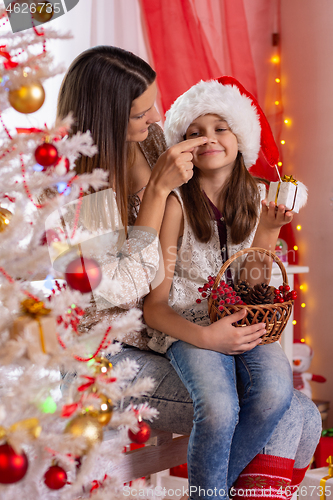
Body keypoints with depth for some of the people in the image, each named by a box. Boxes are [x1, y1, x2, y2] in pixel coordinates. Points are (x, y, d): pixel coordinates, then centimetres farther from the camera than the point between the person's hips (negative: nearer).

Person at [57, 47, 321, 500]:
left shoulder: (149, 142, 3)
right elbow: (124, 288, -20)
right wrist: (158, 189, -22)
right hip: (114, 352, -7)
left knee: (304, 415, -7)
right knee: (289, 418, -17)